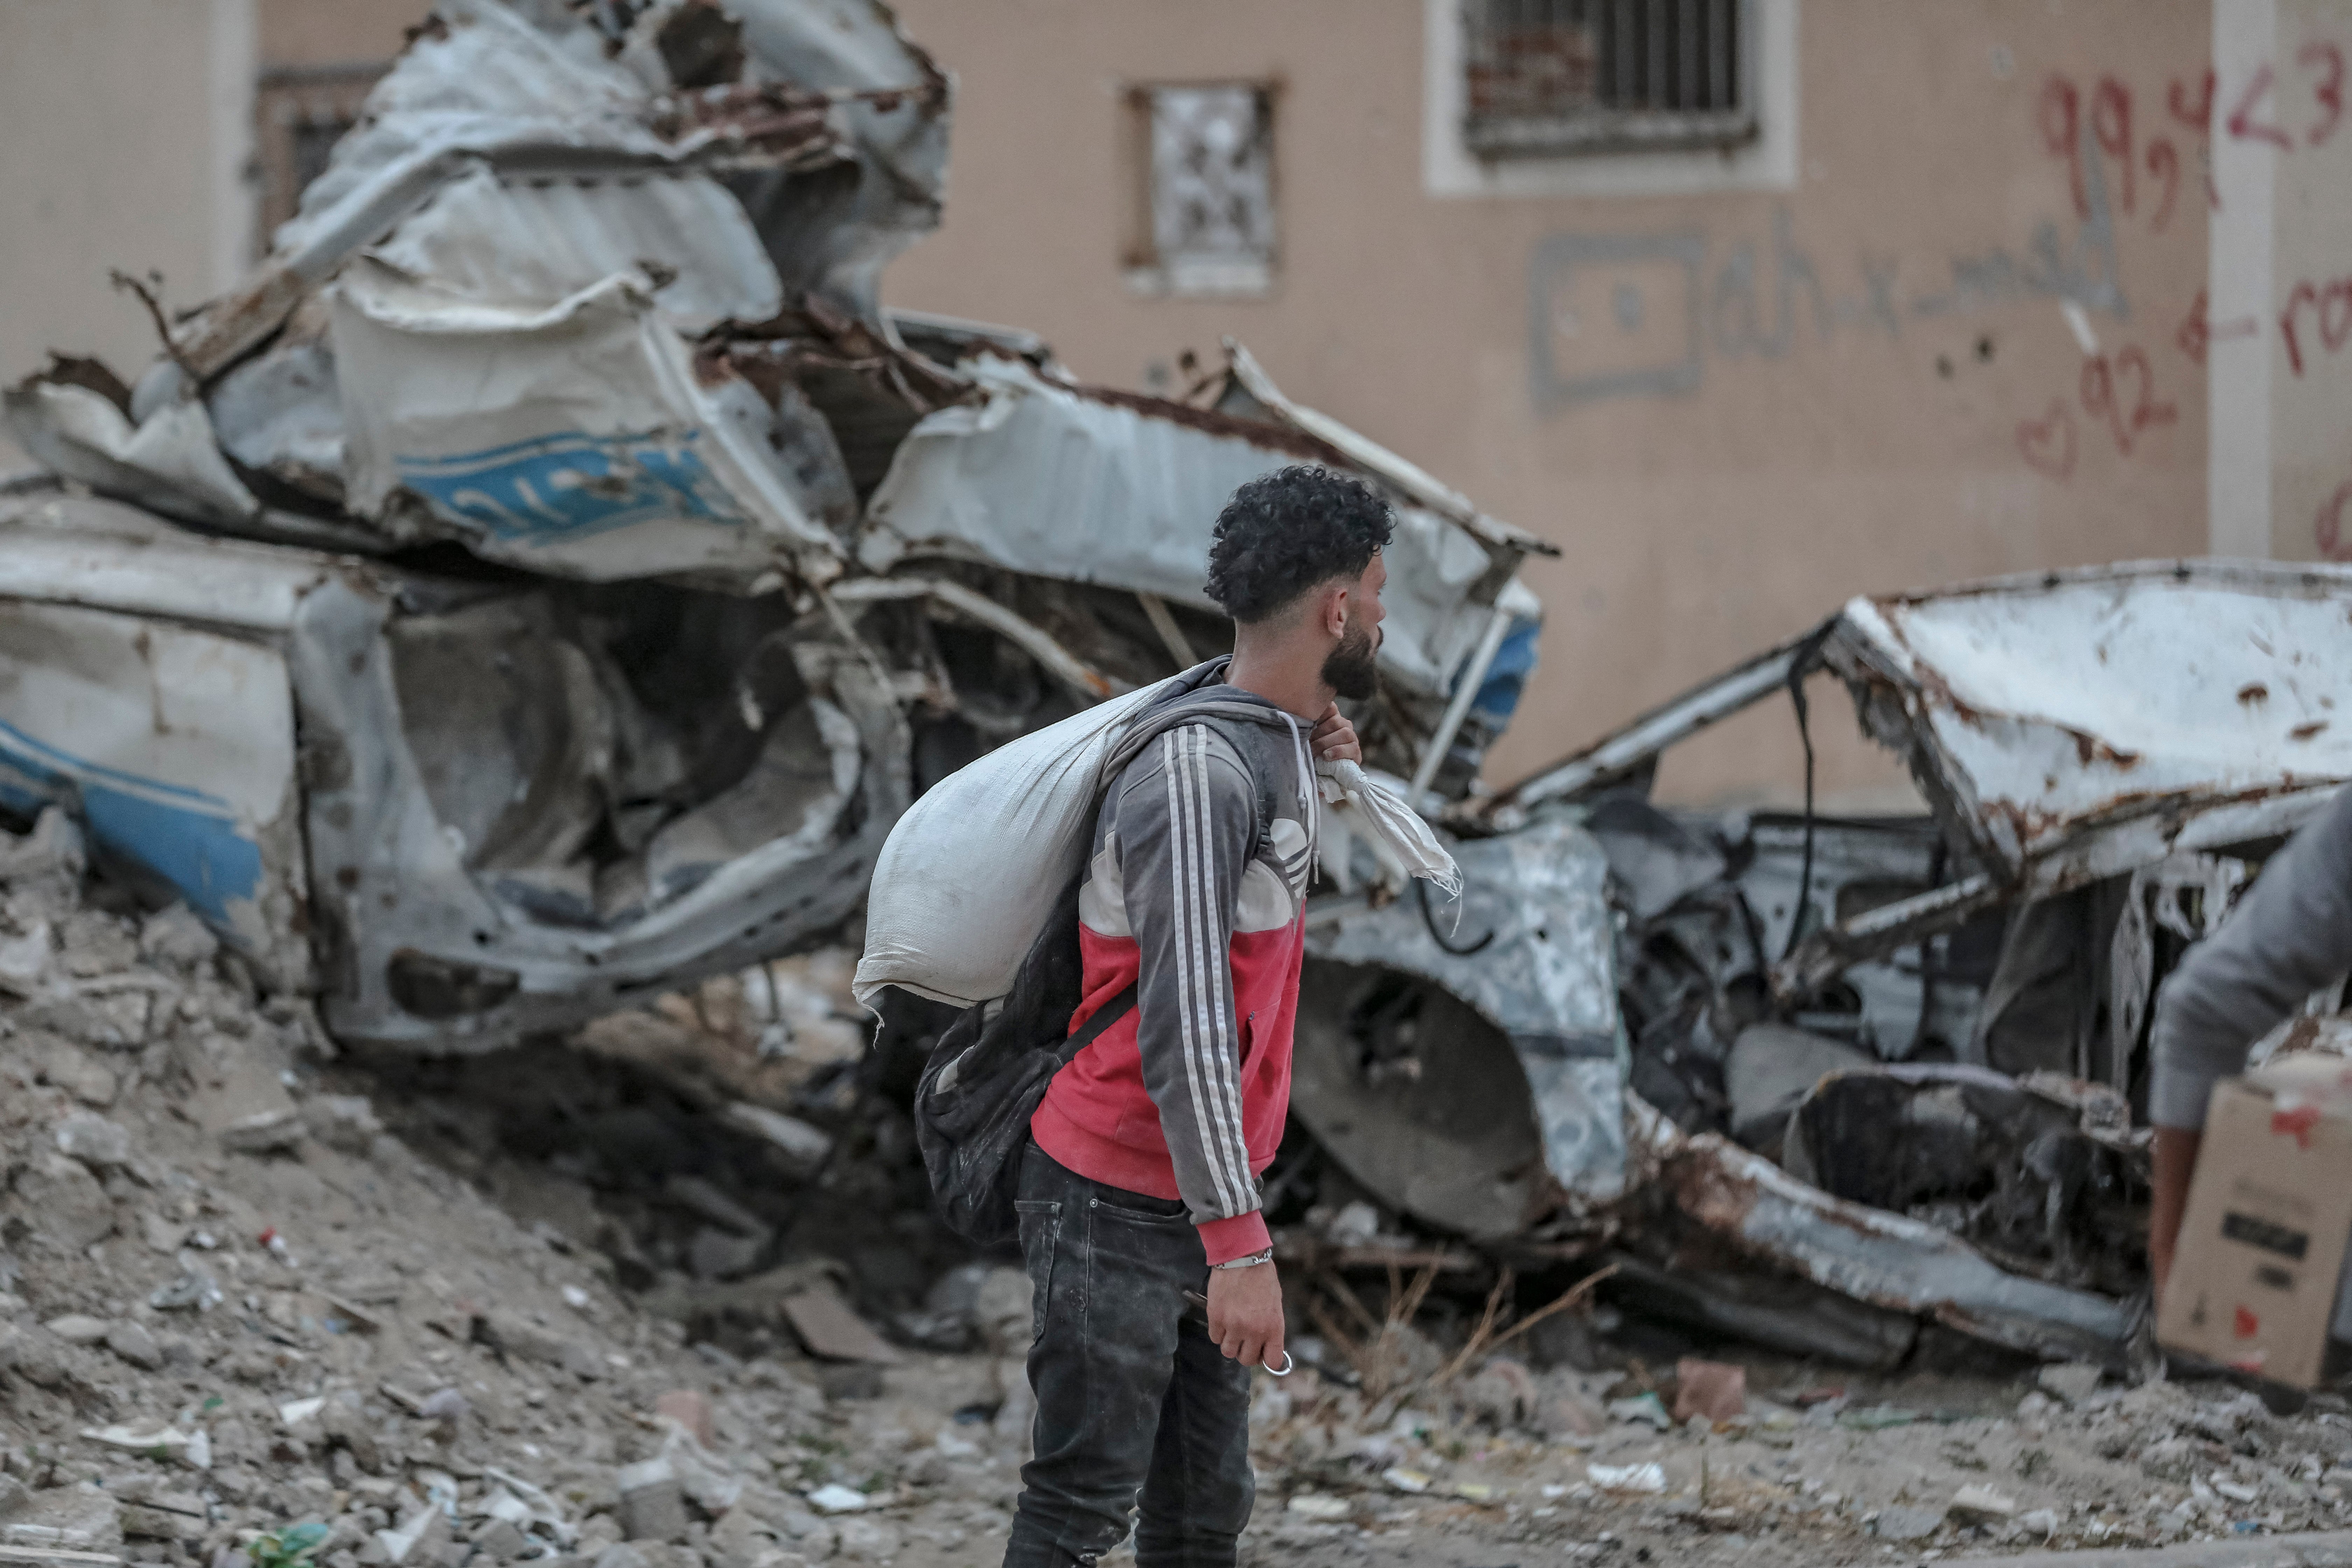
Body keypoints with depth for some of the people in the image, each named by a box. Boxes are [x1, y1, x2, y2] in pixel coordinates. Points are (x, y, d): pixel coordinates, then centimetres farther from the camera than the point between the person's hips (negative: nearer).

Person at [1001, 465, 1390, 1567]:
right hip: (1118, 1208, -9)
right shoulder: (1198, 772, -22)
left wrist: (1312, 757, 9)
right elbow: (1182, 1029, -27)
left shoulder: (1279, 743, 7)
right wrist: (1239, 1245, -30)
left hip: (1206, 1198, 9)